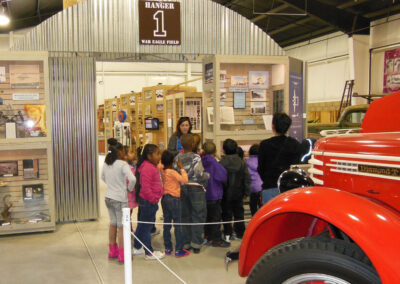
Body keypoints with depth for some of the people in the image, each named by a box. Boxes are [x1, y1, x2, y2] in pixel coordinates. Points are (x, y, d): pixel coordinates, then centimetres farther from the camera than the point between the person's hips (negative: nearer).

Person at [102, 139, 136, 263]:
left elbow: (103, 178, 21)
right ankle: (122, 255, 8)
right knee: (121, 226, 2)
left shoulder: (106, 164, 4)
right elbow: (132, 179, -29)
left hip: (109, 197, 7)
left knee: (113, 224, 18)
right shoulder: (122, 164, -17)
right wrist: (130, 188, -11)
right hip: (120, 199, -7)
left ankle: (113, 250, 29)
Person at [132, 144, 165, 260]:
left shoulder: (151, 166, 12)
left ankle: (137, 248, 33)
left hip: (148, 201, 11)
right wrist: (153, 199, -18)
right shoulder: (147, 168, -21)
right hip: (148, 202, -11)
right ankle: (150, 253, 11)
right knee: (146, 227, 1)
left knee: (142, 225, 20)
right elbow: (145, 187, -26)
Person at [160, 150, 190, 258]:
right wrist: (182, 168, -12)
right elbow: (184, 180, -20)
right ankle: (178, 250, 2)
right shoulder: (172, 172, -17)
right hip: (173, 199, -7)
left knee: (166, 224, 11)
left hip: (164, 198, 7)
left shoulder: (162, 171, 3)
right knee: (177, 224, -1)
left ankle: (168, 248, 18)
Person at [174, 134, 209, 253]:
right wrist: (208, 175, 2)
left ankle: (186, 243, 17)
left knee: (185, 215, 12)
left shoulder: (177, 158, 2)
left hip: (182, 188, 5)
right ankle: (196, 244, 4)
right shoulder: (196, 158, -12)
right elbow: (200, 175, -16)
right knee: (198, 216, 4)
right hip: (195, 188, -5)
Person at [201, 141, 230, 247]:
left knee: (208, 216, 18)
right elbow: (223, 176, -21)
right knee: (216, 217, 1)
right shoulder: (214, 162, -19)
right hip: (214, 195, -7)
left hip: (204, 194, 7)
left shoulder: (202, 162, 0)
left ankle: (208, 235, 29)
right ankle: (216, 239, 5)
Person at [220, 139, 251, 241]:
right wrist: (246, 192, 7)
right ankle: (240, 233, 20)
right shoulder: (242, 162, -2)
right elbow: (247, 178, 1)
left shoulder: (222, 163, -13)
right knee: (239, 213, 14)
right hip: (238, 193, 3)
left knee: (226, 214, 6)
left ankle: (228, 234, 5)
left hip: (226, 193, -3)